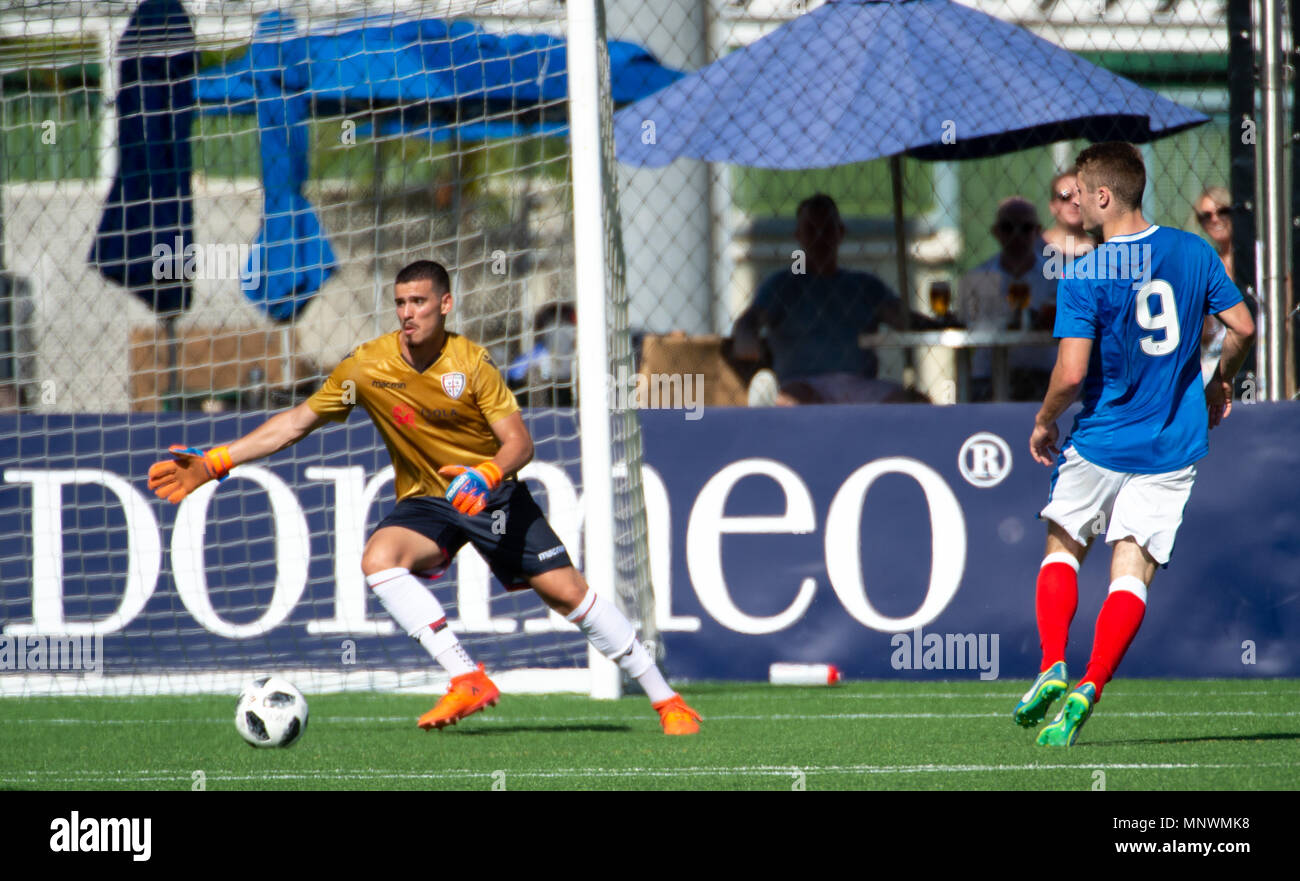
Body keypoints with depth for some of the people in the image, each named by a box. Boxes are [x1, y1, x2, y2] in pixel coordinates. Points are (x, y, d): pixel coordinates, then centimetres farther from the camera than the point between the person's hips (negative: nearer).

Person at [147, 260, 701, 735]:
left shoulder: (471, 363, -13)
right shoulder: (368, 366, -10)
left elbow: (519, 441, -15)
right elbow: (297, 422, -1)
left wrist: (488, 475, -38)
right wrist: (213, 463, -7)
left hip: (492, 494, -2)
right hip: (425, 500, 2)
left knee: (566, 590, -11)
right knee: (378, 559, -30)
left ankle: (666, 700, 2)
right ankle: (468, 682, -30)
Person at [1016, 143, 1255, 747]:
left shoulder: (1085, 278, -13)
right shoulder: (1194, 253, 0)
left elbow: (1071, 373, -18)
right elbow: (1242, 328, 5)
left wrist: (1043, 423, 0)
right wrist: (1218, 385, 23)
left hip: (1100, 442, -3)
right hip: (1173, 447, 3)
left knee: (1062, 547, 19)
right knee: (1132, 572, 1)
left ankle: (1053, 668, 5)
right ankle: (1089, 690, -14)